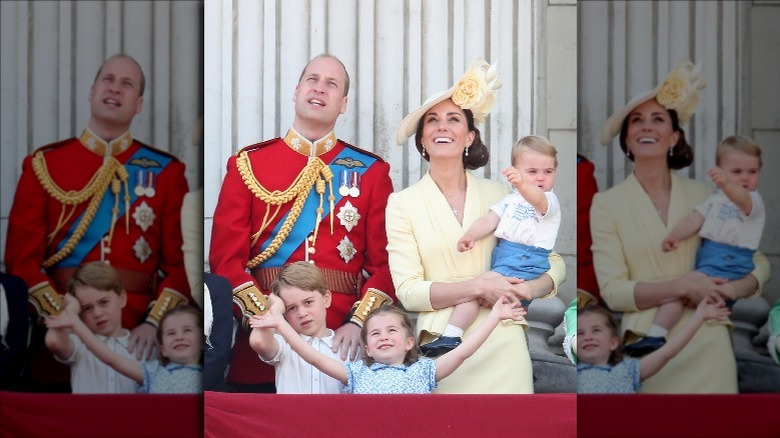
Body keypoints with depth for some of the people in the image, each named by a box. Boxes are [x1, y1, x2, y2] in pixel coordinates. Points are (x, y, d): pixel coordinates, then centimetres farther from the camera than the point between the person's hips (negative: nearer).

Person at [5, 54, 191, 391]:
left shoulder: (166, 172, 8)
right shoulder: (44, 165, 7)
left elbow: (181, 261, 3)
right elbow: (23, 258, 1)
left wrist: (154, 323, -12)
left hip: (136, 340, 0)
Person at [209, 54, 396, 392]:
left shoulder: (371, 171, 9)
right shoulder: (248, 164, 7)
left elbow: (385, 262, 3)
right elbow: (226, 259, 0)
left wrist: (358, 324, -13)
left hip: (341, 345, 0)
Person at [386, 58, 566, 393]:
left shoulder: (498, 195, 7)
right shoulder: (403, 204, 1)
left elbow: (554, 263, 10)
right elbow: (407, 291, -7)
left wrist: (524, 291, -10)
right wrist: (478, 287, -16)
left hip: (501, 344, 2)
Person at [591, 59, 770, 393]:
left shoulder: (702, 195, 7)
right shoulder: (607, 203, 1)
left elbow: (759, 263, 12)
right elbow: (612, 291, -7)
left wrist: (730, 290, -9)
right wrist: (682, 286, -16)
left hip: (707, 343, 2)